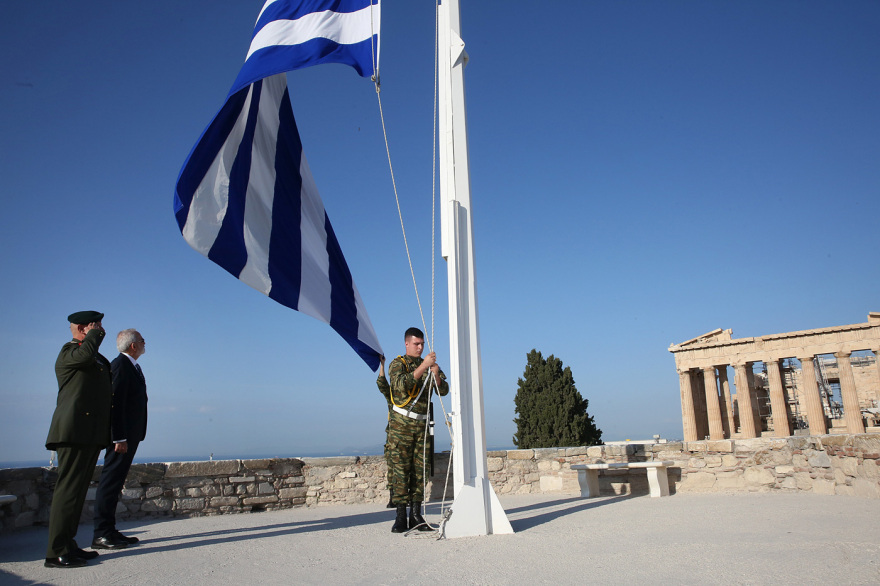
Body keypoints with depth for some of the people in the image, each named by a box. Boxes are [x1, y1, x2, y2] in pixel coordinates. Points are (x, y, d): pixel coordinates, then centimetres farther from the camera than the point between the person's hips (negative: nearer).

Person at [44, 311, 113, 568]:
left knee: (78, 489, 11)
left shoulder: (100, 360, 23)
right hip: (75, 431, -9)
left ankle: (68, 546, 16)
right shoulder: (69, 350, -5)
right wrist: (95, 335, -10)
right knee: (68, 489, -9)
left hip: (91, 434, 9)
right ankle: (56, 553, -6)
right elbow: (86, 355, -28)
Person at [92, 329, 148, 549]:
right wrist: (119, 438, -23)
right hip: (121, 435, -10)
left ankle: (109, 531, 17)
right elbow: (115, 403, -19)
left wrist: (133, 436, 16)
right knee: (110, 481, -5)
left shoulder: (132, 366, 17)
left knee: (115, 482, 11)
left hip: (129, 435, 10)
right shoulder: (120, 365, -12)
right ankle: (101, 535, 0)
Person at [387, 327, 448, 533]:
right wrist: (422, 367, -27)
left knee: (419, 469, 3)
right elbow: (402, 385, -22)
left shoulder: (428, 365, 12)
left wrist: (436, 375, -15)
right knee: (400, 468, -5)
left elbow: (444, 391, 3)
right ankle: (401, 516, 0)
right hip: (401, 424, -4)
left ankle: (416, 515, 9)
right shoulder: (397, 364, -1)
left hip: (421, 425, 4)